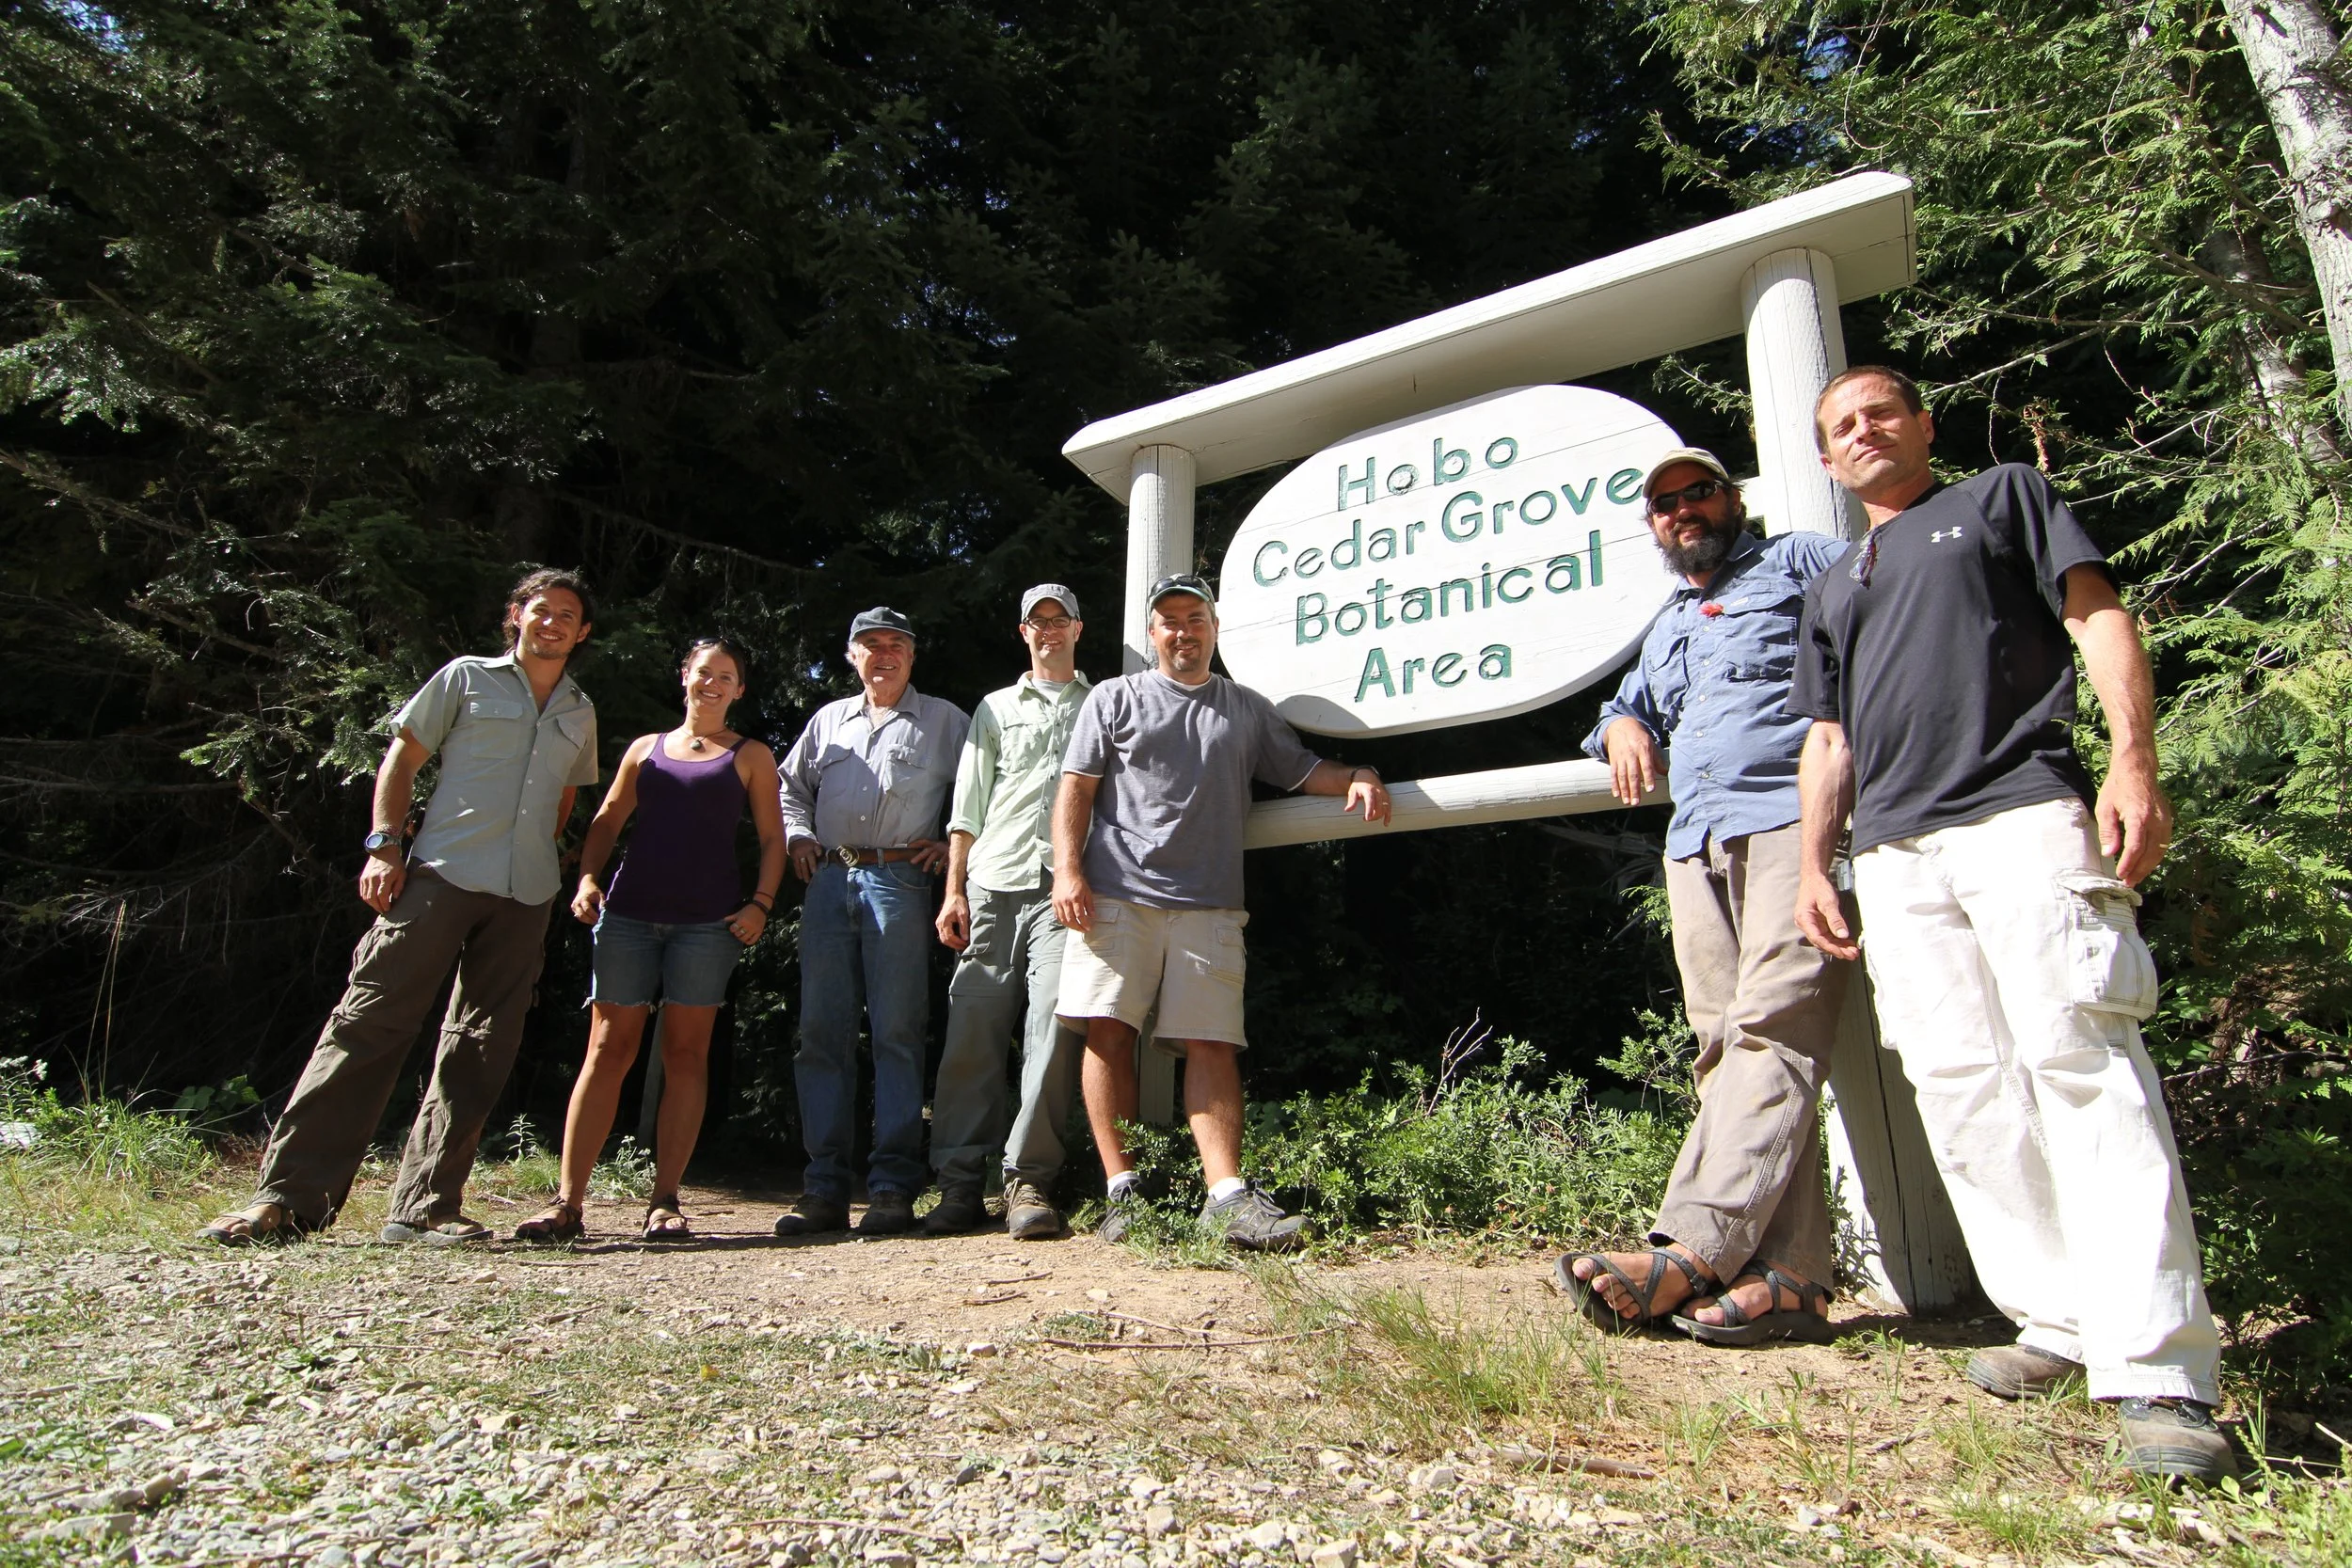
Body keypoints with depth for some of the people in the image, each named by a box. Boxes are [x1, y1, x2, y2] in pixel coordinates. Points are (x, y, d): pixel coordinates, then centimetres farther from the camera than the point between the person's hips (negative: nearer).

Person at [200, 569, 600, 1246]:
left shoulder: (580, 713, 19)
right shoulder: (467, 678, 9)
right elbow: (401, 761, 7)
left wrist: (536, 855, 14)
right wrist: (383, 845, -5)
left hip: (526, 897, 4)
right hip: (440, 877, -3)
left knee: (479, 1053, 2)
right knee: (370, 1025, -9)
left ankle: (426, 1206, 8)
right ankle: (289, 1194, -4)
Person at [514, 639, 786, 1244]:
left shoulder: (750, 756, 12)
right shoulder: (645, 748, 19)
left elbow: (773, 837, 7)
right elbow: (607, 821, 18)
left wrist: (761, 903, -7)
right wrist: (588, 878, 1)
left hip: (708, 920, -2)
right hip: (630, 913, 2)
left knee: (685, 1055, -2)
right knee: (607, 1050, -2)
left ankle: (664, 1202, 3)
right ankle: (567, 1201, 1)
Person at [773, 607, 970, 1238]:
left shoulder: (944, 720, 12)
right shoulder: (828, 719, 22)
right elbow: (789, 783, 30)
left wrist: (955, 844, 0)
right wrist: (797, 834, 13)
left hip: (900, 880, -4)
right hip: (828, 883, 4)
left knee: (897, 1033, -7)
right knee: (822, 1032, 1)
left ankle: (894, 1189, -4)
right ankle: (825, 1187, 6)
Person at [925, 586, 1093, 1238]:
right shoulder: (995, 708, 22)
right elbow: (967, 805, 16)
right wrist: (953, 890, 5)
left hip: (1064, 890, -2)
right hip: (993, 888, 2)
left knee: (1054, 1027, -12)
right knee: (973, 1030, -2)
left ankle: (1029, 1180, -4)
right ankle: (959, 1183, 5)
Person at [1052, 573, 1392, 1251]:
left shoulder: (1248, 708, 22)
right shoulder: (1113, 698, 15)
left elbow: (1300, 768, 24)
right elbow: (1076, 788, 7)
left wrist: (1354, 777, 2)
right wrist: (1068, 870, -6)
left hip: (1208, 904, 2)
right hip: (1115, 896, -1)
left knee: (1212, 1043, -5)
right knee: (1108, 1031, -8)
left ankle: (1227, 1194, -7)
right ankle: (1123, 1189, 0)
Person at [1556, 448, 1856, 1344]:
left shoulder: (1797, 563, 15)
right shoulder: (1663, 631, 33)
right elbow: (1627, 704, 43)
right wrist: (1622, 727, 19)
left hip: (1795, 819, -6)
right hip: (1696, 843, 7)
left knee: (1771, 1029, -19)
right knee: (1728, 1048, -3)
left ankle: (1693, 1248, -28)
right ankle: (1786, 1276, -3)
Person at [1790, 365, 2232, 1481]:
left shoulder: (2002, 496, 17)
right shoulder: (1832, 587, 28)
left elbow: (2098, 615, 5)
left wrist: (2133, 761, -10)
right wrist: (1813, 865, 12)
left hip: (2021, 811, -5)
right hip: (1894, 852, 5)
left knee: (2078, 1057, -15)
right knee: (1957, 1085, -1)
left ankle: (2156, 1366, -13)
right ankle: (2061, 1321, 7)